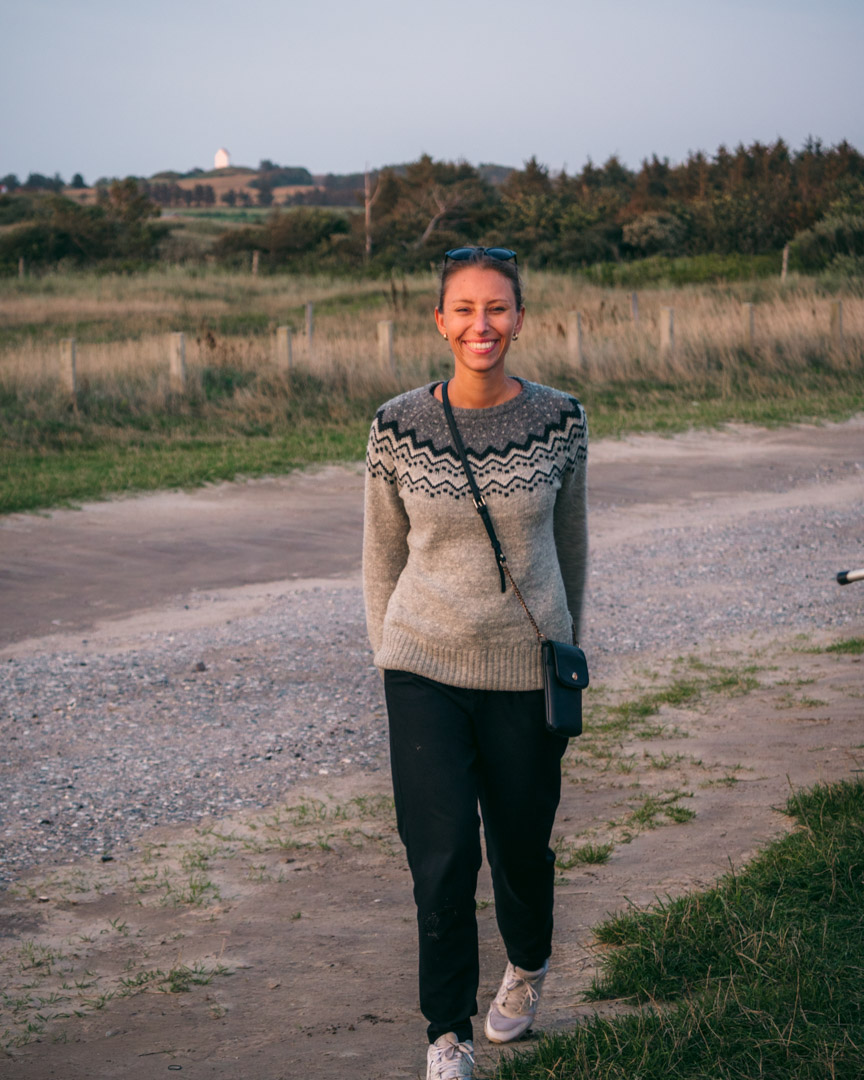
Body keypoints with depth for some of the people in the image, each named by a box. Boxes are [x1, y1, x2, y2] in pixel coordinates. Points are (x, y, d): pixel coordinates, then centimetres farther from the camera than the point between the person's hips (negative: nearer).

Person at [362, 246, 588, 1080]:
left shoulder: (559, 420, -4)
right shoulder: (396, 427, -6)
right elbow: (383, 552, 6)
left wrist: (565, 651, 17)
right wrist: (386, 655, 8)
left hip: (524, 667, 1)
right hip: (425, 668, -1)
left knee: (521, 841, 15)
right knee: (441, 856, -7)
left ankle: (527, 964, 47)